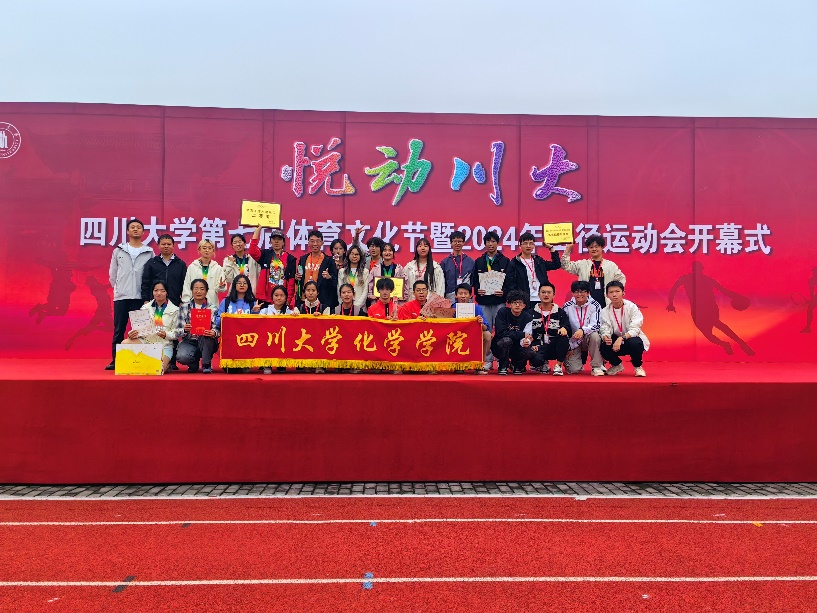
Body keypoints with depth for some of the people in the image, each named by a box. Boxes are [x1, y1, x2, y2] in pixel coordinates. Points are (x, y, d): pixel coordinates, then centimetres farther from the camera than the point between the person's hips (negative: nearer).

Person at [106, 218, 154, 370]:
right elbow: (112, 273, 15)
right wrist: (118, 288, 9)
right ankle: (115, 360, 10)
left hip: (140, 297, -1)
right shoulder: (118, 250, 11)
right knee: (119, 330, 4)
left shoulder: (149, 252, 7)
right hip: (121, 296, 1)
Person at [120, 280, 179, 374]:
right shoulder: (145, 308, 12)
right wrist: (132, 334, -13)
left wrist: (166, 335, -20)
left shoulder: (174, 310, 3)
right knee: (125, 343, -27)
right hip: (145, 341, 3)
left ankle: (166, 365, 9)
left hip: (164, 344, -3)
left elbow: (176, 333, 0)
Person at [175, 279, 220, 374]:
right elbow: (177, 332, 0)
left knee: (207, 335, -35)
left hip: (207, 343, 0)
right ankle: (194, 363, 6)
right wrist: (184, 330, -23)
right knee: (182, 357, -32)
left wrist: (214, 333, -31)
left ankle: (206, 364, -15)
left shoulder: (213, 309, 2)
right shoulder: (184, 308, 5)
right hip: (189, 342, 1)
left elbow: (217, 329, -7)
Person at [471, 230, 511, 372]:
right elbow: (474, 280, 9)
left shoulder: (505, 261, 7)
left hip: (500, 300, -2)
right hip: (484, 300, 2)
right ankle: (487, 360, 10)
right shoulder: (479, 262, 12)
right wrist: (477, 290, -10)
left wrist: (504, 292, -14)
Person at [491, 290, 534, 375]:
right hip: (499, 346, -3)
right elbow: (501, 333, -23)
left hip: (518, 348, 3)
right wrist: (522, 334, -26)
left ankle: (518, 366, 8)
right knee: (506, 340, -35)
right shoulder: (502, 312, -13)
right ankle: (503, 366, -10)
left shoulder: (527, 317, -5)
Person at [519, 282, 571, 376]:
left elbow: (568, 329, -1)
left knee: (563, 336, -32)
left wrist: (564, 328, -26)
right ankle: (543, 364, 4)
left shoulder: (560, 312, 10)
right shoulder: (532, 313, 10)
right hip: (538, 346, 0)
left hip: (555, 347, 0)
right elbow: (526, 332, 4)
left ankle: (559, 366, -15)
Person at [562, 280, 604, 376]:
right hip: (573, 342, 0)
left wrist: (583, 330, -37)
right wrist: (569, 347, -6)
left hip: (588, 339, 0)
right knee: (573, 370, -17)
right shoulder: (567, 306, -6)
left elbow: (596, 325, -17)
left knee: (595, 335, -35)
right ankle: (579, 362, 22)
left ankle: (596, 367, -19)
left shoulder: (595, 305, -8)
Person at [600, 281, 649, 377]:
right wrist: (605, 337, -39)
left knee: (634, 343, -37)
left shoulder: (632, 307, -14)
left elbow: (634, 329, -23)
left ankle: (638, 366, -3)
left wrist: (621, 338, -41)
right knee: (604, 347, -28)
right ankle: (616, 365, 9)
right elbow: (605, 330, -13)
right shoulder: (605, 311, -5)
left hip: (632, 338, -3)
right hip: (616, 340, 3)